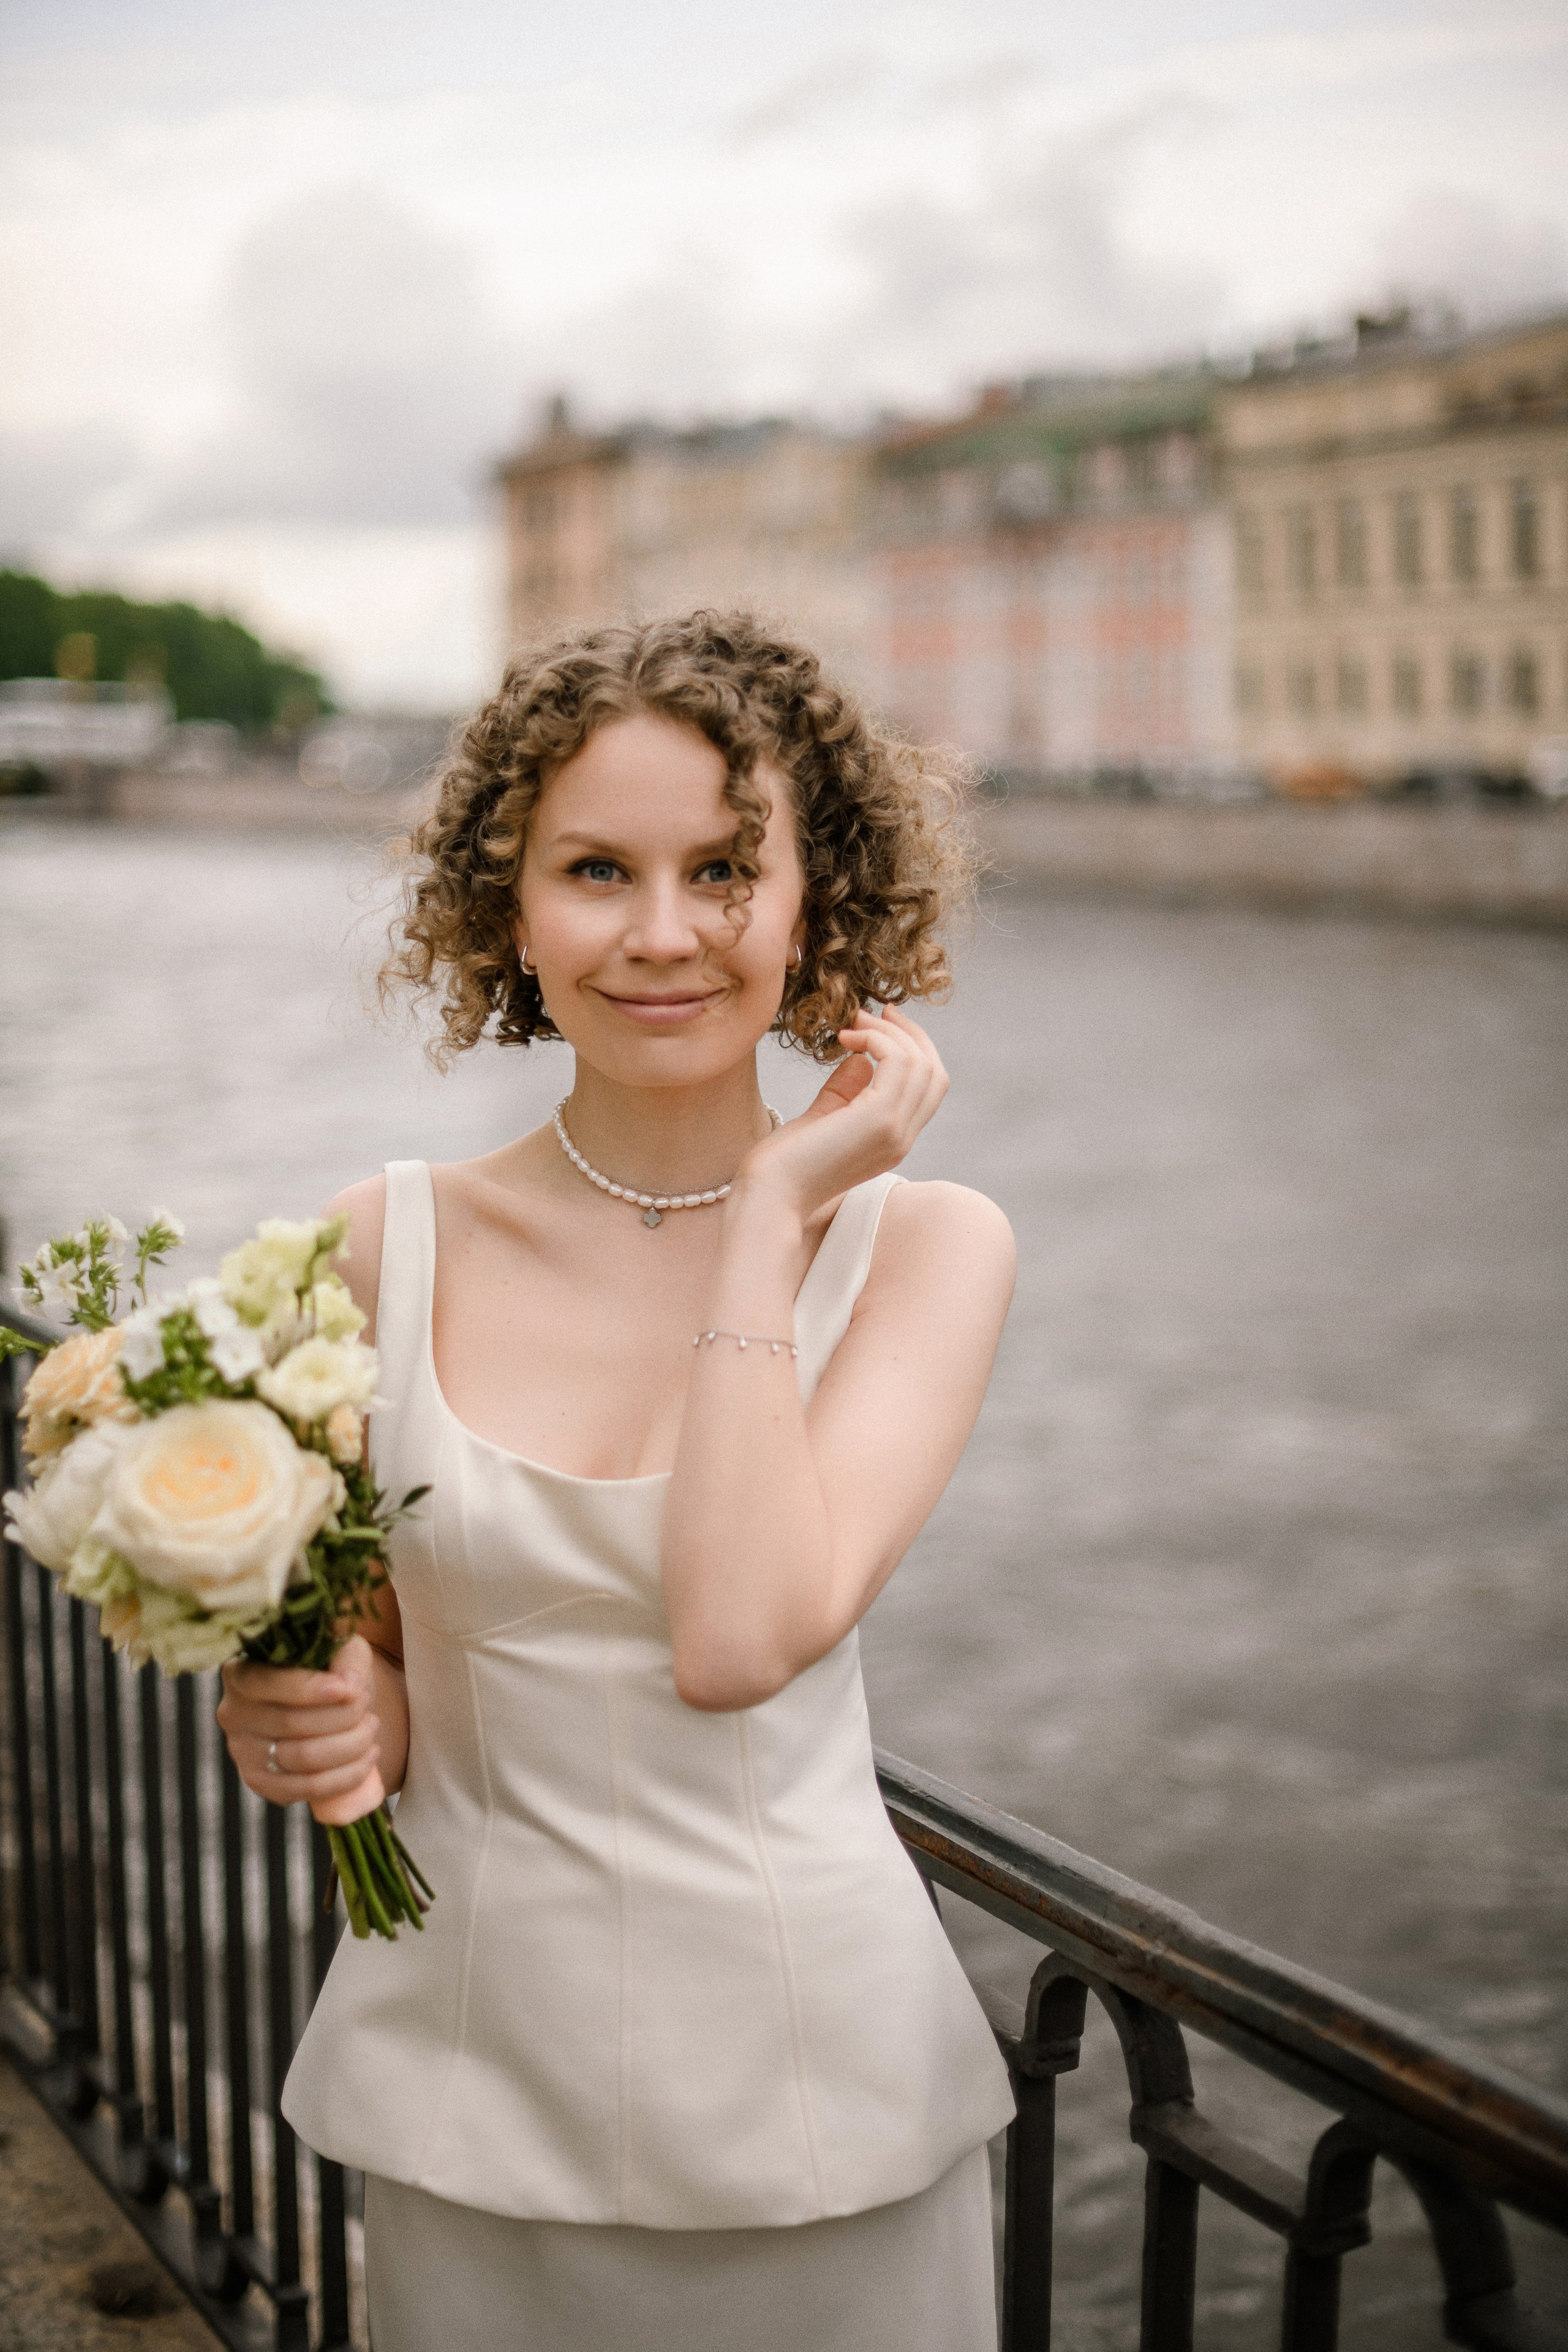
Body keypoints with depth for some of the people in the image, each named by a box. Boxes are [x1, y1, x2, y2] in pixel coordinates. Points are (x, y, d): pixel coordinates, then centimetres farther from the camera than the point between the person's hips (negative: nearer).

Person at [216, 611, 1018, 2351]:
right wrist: (325, 1723, -13)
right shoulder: (385, 1248, -4)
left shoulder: (920, 1242, -9)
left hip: (809, 2072, -1)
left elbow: (741, 1637, -24)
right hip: (474, 2073, 2)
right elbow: (369, 1650, 9)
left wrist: (770, 1212, -18)